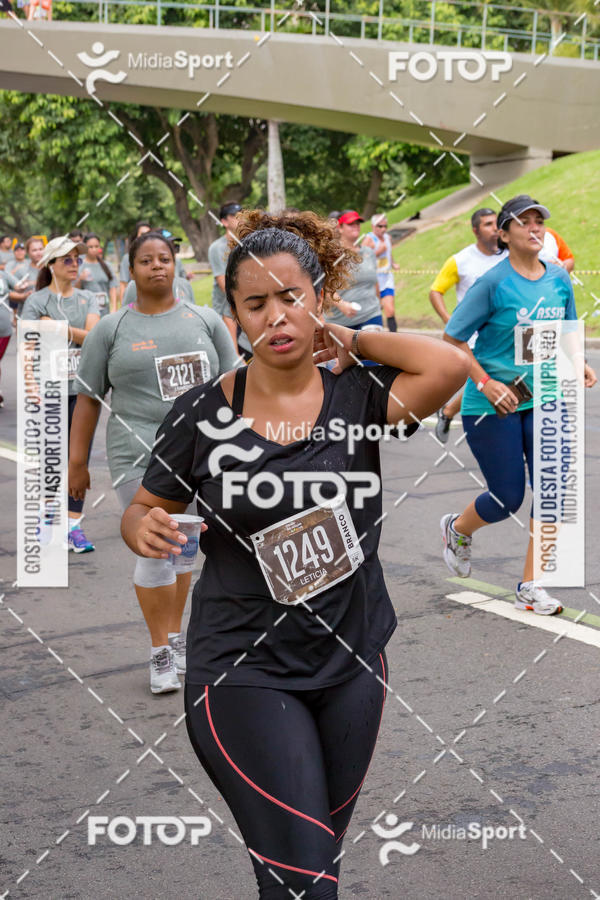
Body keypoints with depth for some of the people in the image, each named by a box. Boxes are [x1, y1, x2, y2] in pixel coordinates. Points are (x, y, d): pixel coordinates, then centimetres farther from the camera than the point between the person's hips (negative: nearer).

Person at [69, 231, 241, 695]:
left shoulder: (206, 320, 9)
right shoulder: (112, 329, 3)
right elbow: (88, 398, 4)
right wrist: (77, 461, 2)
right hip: (140, 455, -2)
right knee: (156, 549, -6)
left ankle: (175, 634, 27)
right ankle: (161, 653, 4)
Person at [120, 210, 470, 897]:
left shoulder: (356, 397, -6)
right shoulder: (200, 414, -7)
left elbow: (449, 367, -25)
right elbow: (143, 509, 5)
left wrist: (351, 340, -11)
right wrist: (144, 530, -19)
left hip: (352, 661, 3)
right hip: (245, 670, -2)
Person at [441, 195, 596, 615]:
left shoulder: (559, 279, 4)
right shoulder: (493, 282, -12)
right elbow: (452, 340, -9)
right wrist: (485, 383, -17)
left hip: (545, 400, 5)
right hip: (492, 406, -5)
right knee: (506, 499, 2)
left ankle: (530, 587, 10)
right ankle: (457, 528, 37)